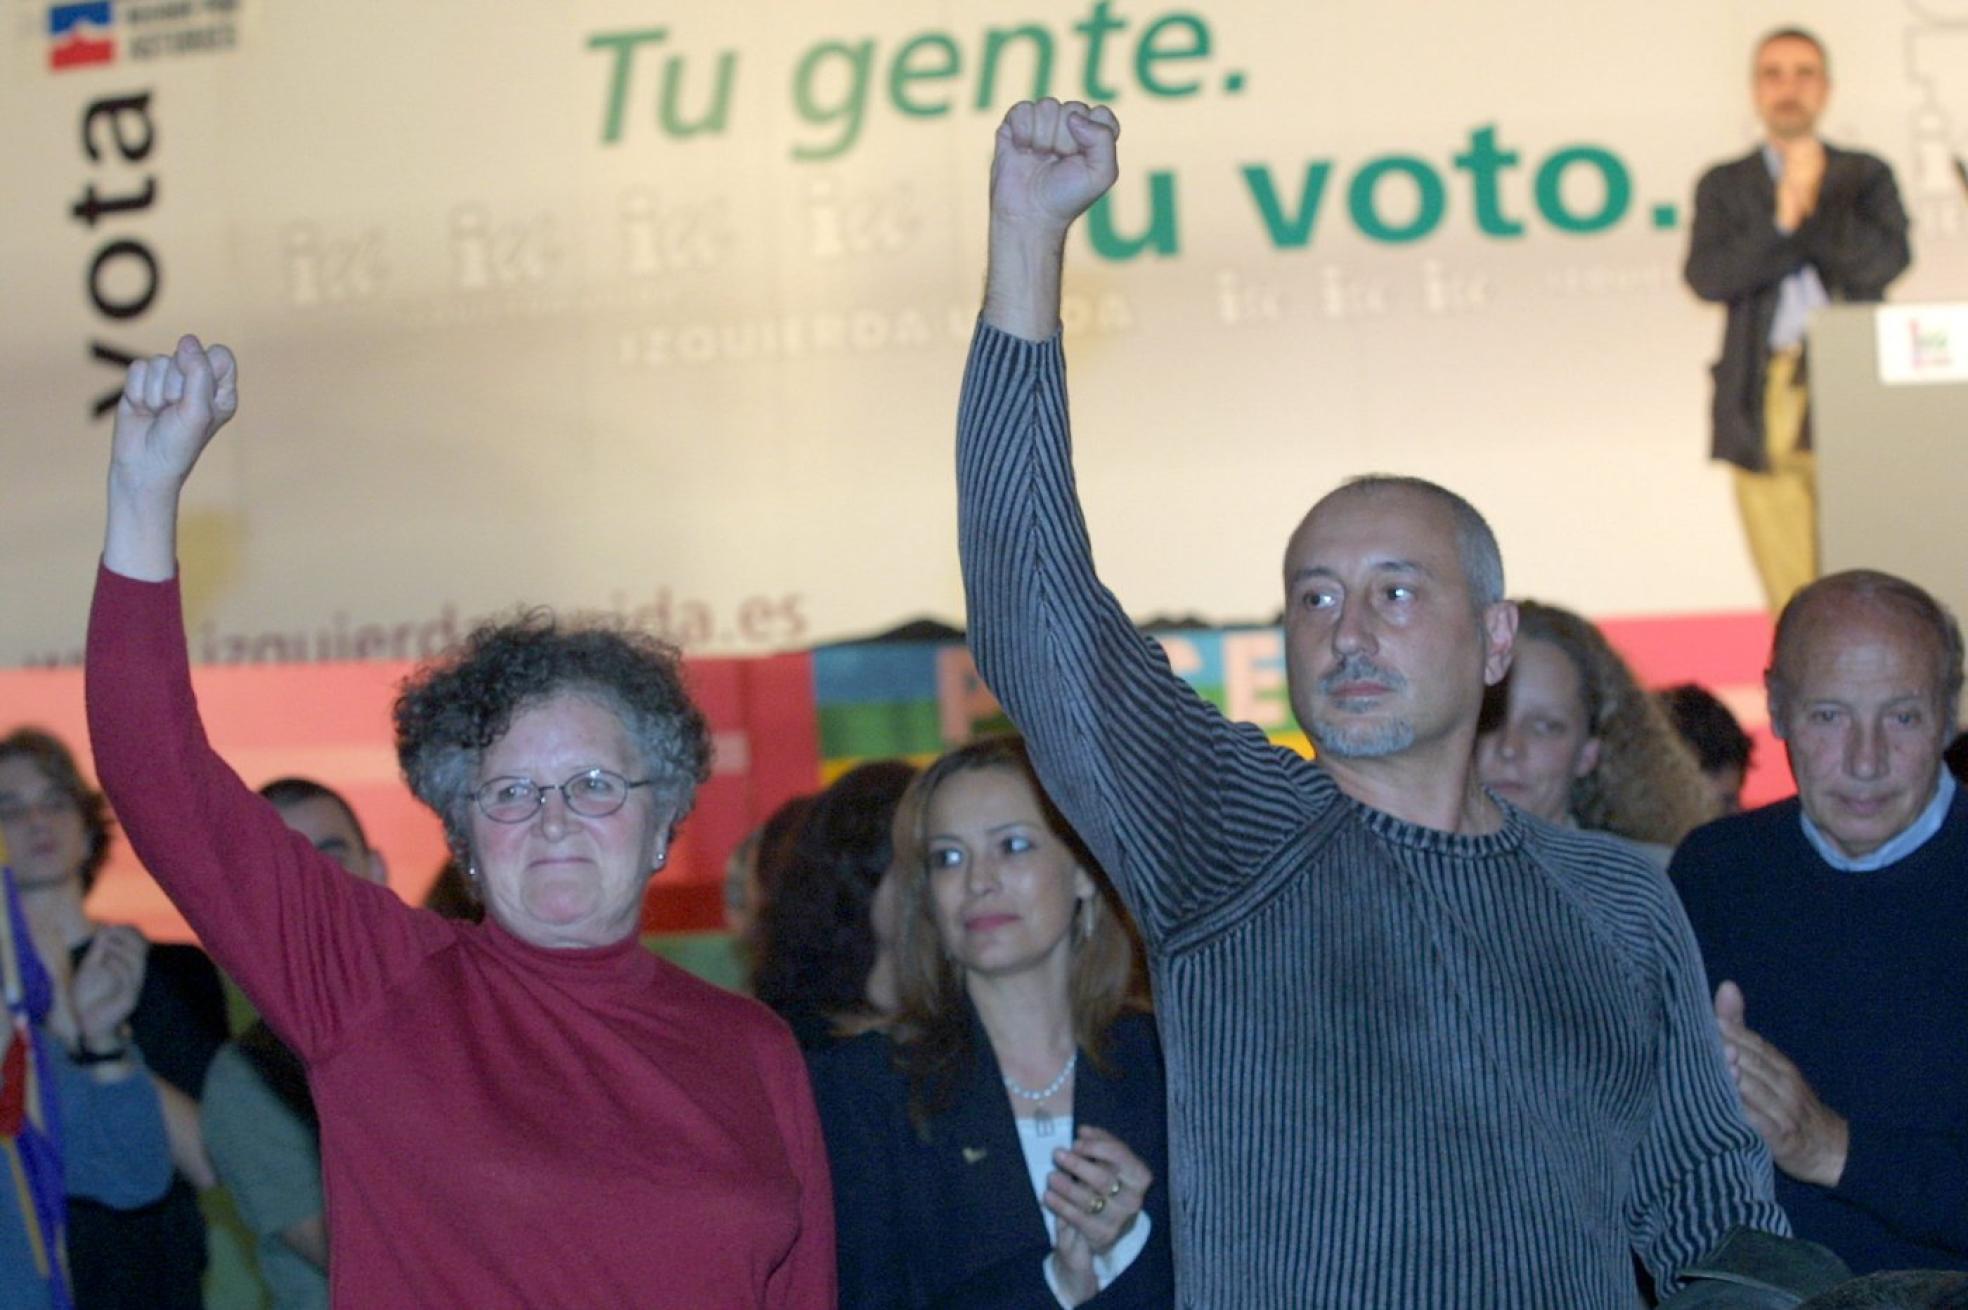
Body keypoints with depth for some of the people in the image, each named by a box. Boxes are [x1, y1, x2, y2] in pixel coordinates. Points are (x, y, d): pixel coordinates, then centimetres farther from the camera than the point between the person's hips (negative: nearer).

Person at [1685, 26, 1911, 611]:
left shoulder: (1865, 176, 16)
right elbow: (1708, 277, -1)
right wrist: (1784, 219, -10)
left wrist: (1807, 207, -4)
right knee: (1791, 599, -4)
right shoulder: (1724, 185, 16)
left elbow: (1887, 260, -2)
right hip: (1766, 409, 1)